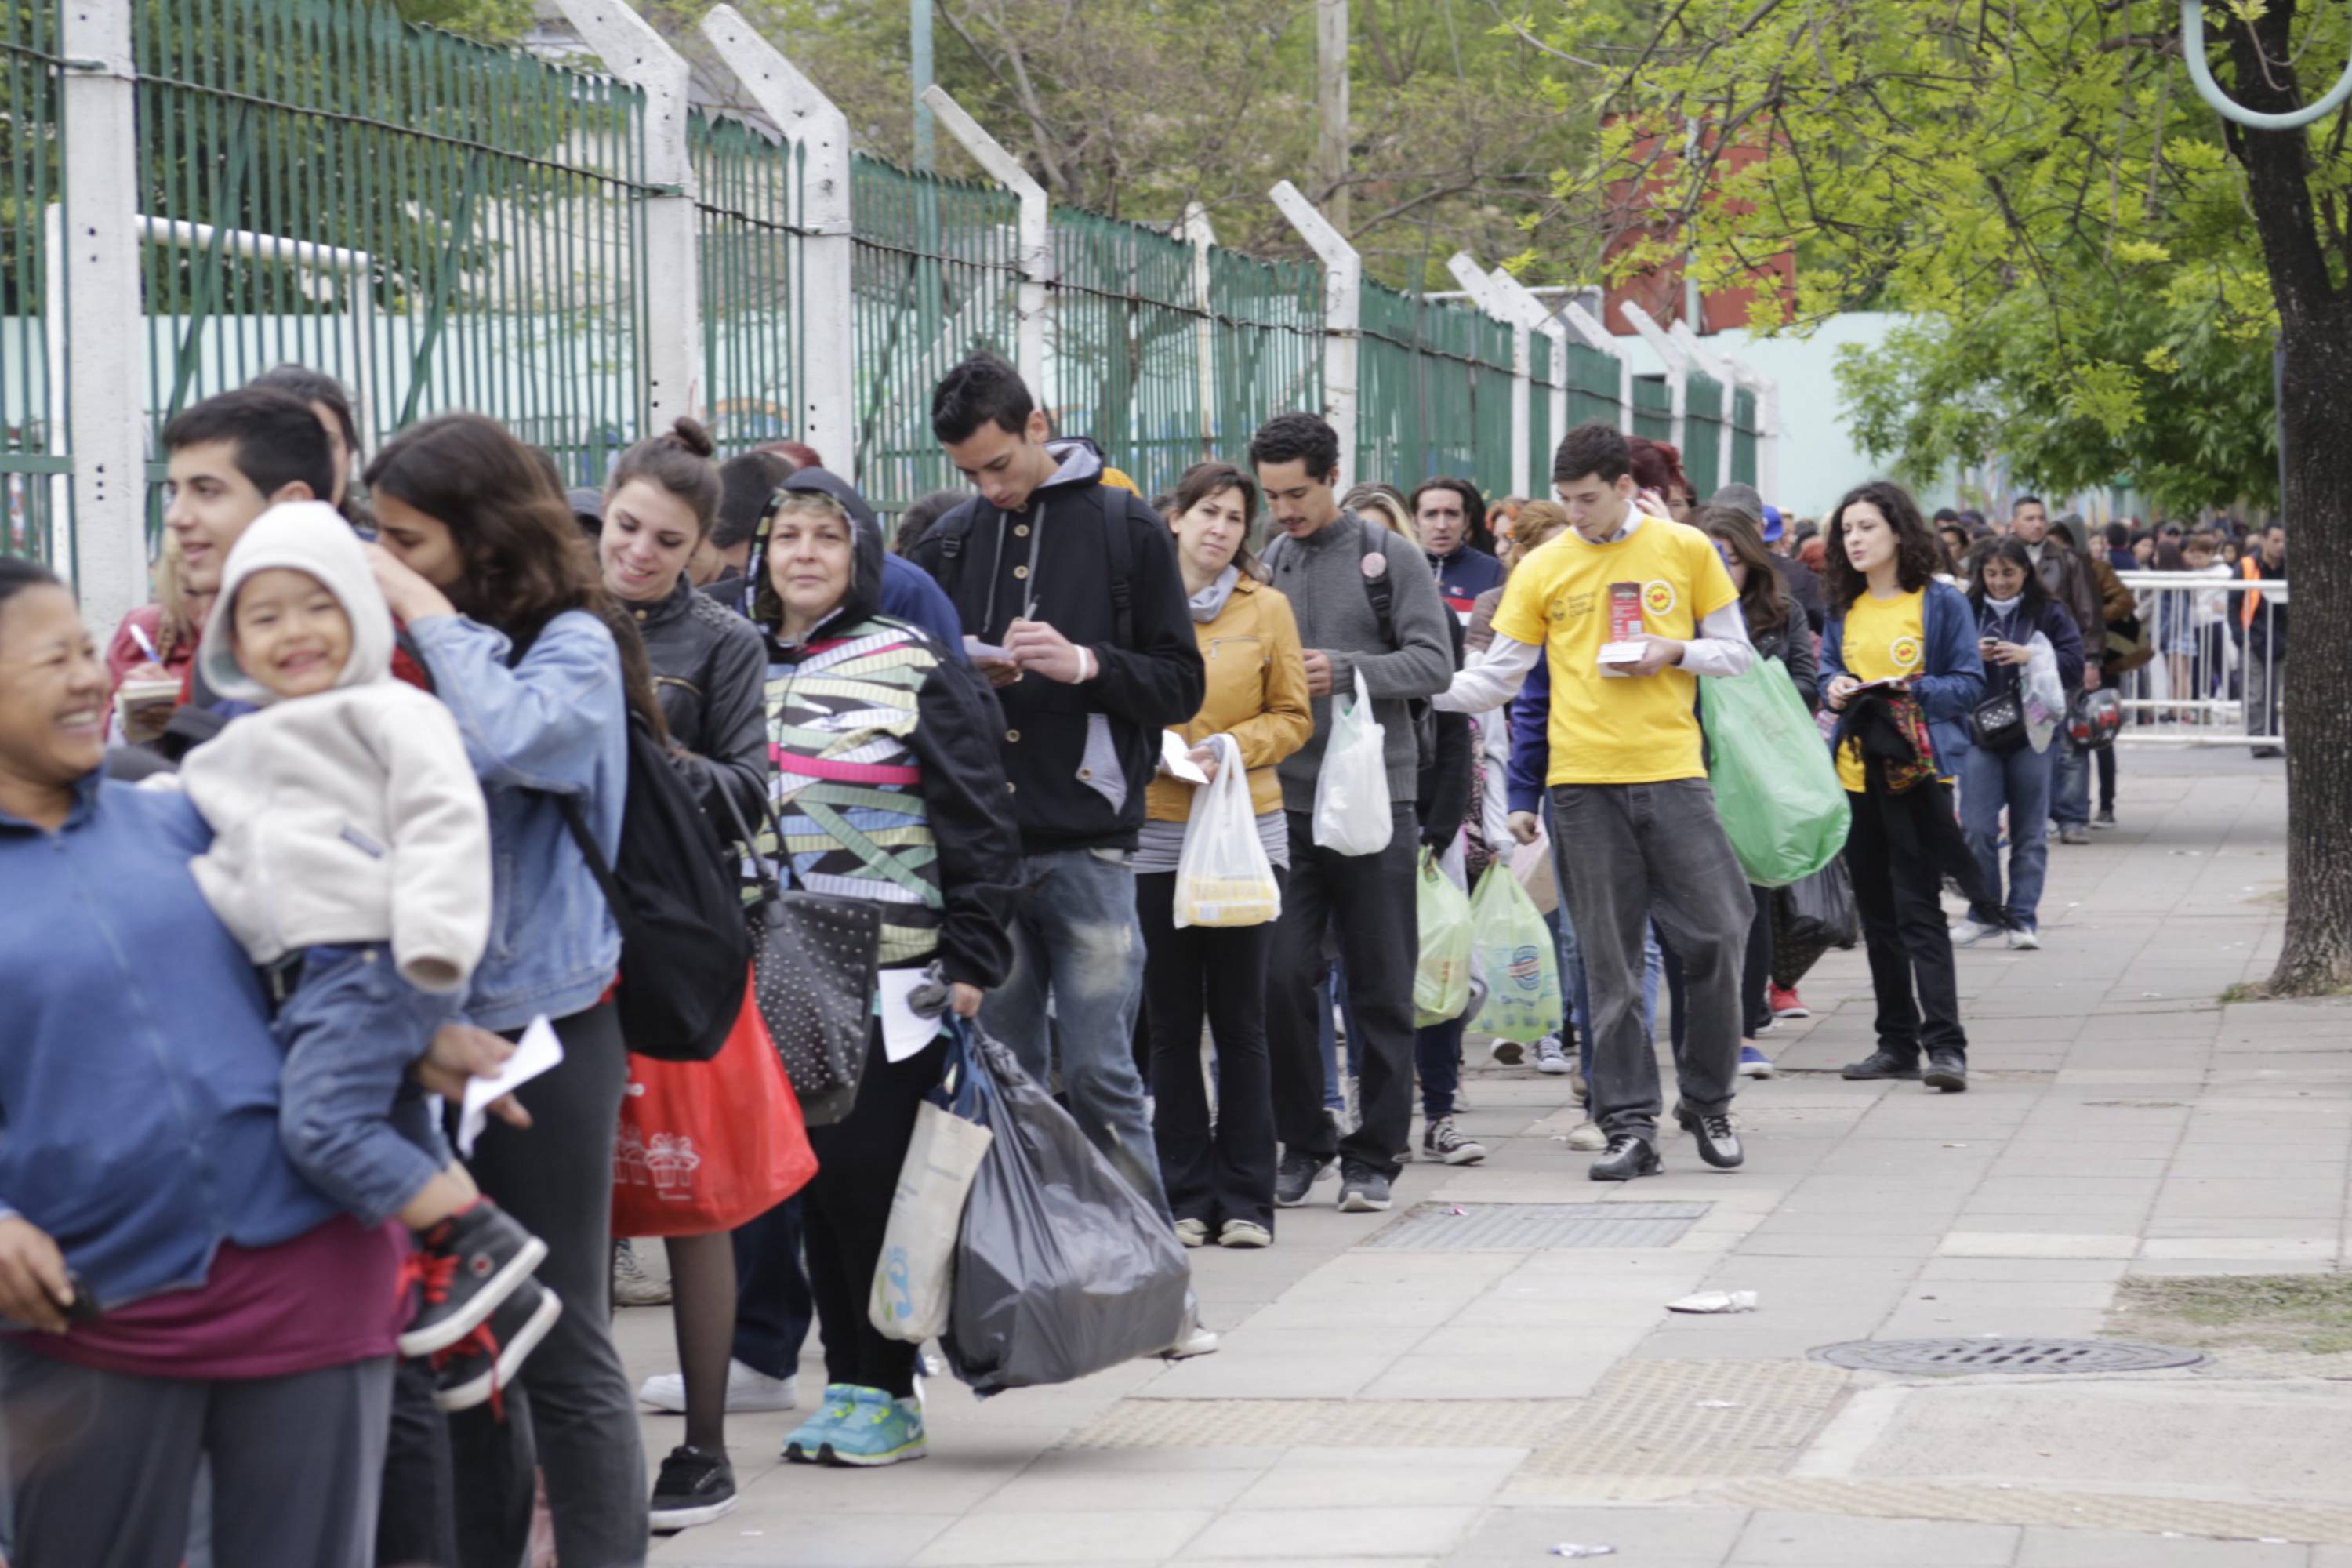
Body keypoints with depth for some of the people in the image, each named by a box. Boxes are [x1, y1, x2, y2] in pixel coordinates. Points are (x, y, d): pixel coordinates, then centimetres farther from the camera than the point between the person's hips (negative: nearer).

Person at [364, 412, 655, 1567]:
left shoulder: (574, 641, -8)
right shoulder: (416, 652, 9)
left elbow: (509, 739, -28)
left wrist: (429, 618, -17)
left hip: (542, 1023, -6)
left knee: (561, 1351, -1)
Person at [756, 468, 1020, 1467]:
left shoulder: (915, 670, -3)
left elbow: (978, 823, -4)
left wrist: (971, 961, -10)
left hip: (890, 974, -5)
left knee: (870, 1174, -6)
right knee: (811, 1177, 7)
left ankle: (886, 1394, 4)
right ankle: (844, 1382, 16)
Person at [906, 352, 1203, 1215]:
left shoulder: (1127, 529, 3)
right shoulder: (950, 542, 12)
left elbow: (1181, 685, 1)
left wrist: (1086, 665, -15)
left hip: (1088, 849, -4)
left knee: (1100, 1078, -5)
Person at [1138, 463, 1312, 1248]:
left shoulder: (1267, 608, 4)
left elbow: (1293, 717, 6)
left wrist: (1232, 747, -10)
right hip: (1155, 835, 0)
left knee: (1241, 1020, 2)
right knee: (1173, 1022, 4)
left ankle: (1245, 1198, 7)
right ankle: (1186, 1197, 10)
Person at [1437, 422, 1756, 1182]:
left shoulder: (1685, 550, 5)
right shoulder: (1543, 569, 6)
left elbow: (1736, 651, 11)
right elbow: (1496, 678, 8)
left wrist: (1674, 652, -8)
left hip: (1673, 775, 0)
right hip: (1584, 783, 0)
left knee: (1715, 937, -3)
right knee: (1610, 963, 2)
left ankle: (1708, 1102, 16)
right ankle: (1629, 1124, 7)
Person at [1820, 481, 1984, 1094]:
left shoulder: (1941, 603, -3)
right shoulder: (1843, 608, 13)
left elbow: (1970, 683, -4)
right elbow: (1827, 669, 18)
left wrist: (1914, 690, -19)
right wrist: (1834, 690, -5)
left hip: (1916, 771, -6)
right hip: (1856, 770, 6)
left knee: (1919, 910, -13)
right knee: (1876, 911, 10)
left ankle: (1945, 1044, -15)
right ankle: (1896, 1041, 17)